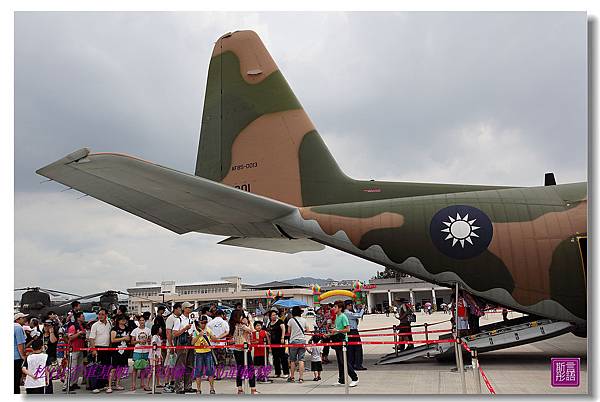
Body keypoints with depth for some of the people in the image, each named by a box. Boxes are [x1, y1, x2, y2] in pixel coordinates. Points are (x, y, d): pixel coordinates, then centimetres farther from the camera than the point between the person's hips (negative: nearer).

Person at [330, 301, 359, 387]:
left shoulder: (343, 317, -13)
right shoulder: (337, 317, 14)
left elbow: (347, 329, -19)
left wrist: (337, 330, -18)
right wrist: (333, 332, 13)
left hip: (342, 341, -9)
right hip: (337, 341, 9)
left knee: (344, 361, -9)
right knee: (340, 361, 11)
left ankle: (355, 378, -3)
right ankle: (341, 380, 17)